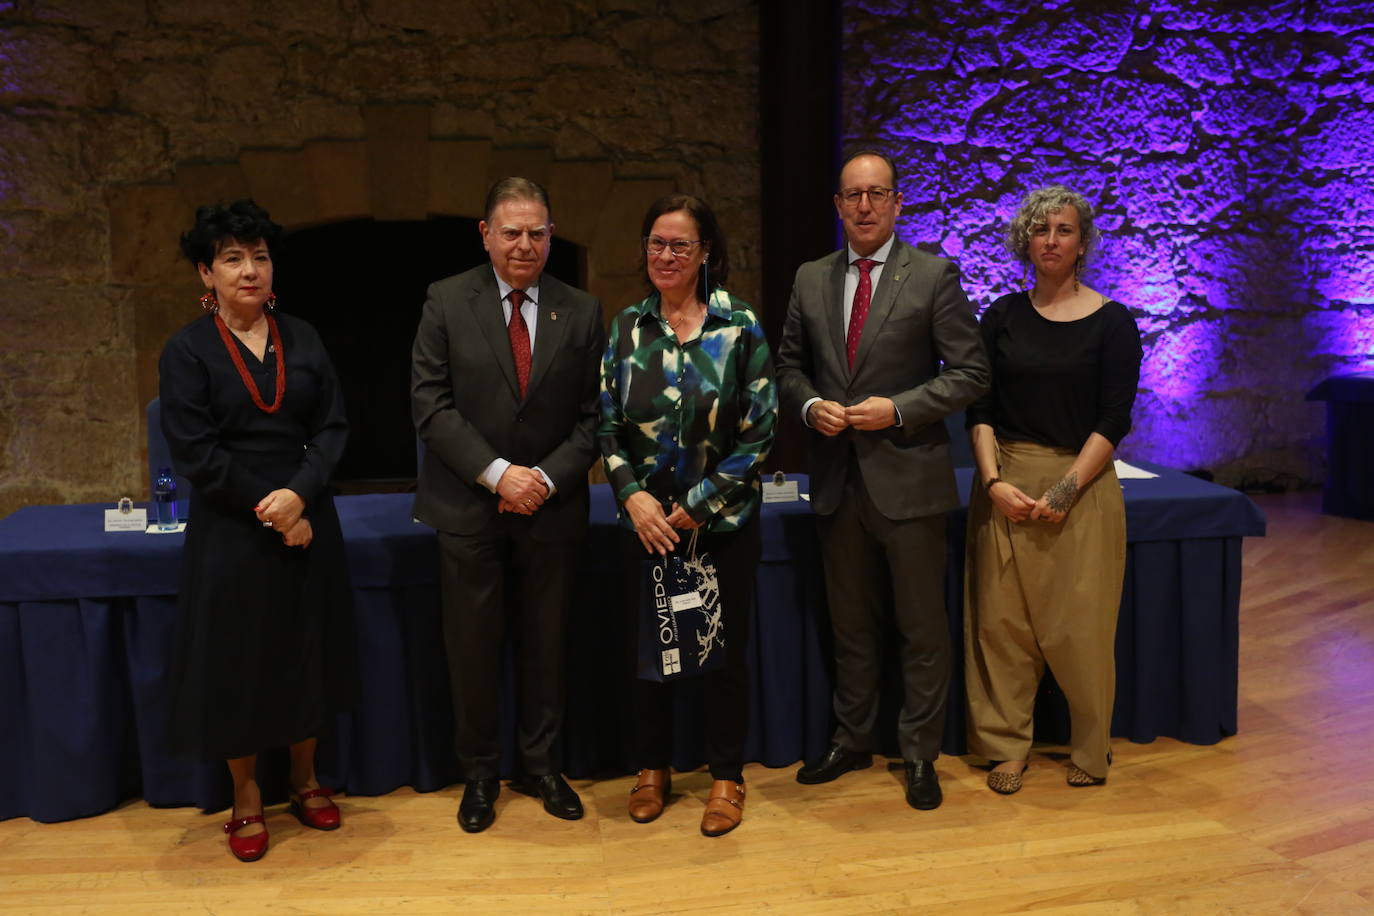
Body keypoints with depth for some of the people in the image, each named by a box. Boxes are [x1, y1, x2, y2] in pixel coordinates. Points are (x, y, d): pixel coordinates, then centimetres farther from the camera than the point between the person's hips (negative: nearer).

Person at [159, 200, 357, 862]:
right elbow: (195, 453, -11)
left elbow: (333, 426, -1)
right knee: (237, 659, 7)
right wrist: (271, 513, -13)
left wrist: (300, 493, -17)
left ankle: (305, 781, 30)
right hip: (230, 532, -3)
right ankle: (247, 799, 25)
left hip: (308, 521, 3)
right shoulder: (187, 351, -5)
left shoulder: (302, 339, 5)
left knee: (307, 652, 11)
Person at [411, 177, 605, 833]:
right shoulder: (447, 302, -1)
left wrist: (547, 478, -12)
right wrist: (498, 474, -15)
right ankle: (479, 773, 25)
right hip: (468, 508, -1)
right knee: (472, 648, 7)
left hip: (551, 508, 2)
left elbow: (591, 417, 2)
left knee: (545, 645, 11)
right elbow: (431, 405, -7)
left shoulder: (581, 312, 4)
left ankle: (541, 765, 29)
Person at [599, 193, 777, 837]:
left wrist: (698, 506, -11)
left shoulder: (740, 327, -5)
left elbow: (761, 429, -6)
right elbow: (607, 424, 4)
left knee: (724, 648, 7)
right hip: (645, 521, 2)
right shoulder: (627, 327, 3)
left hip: (723, 522, -2)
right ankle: (653, 768, 30)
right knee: (644, 644, 9)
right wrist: (633, 495, -12)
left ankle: (727, 776, 26)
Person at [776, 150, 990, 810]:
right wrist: (810, 406, -6)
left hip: (908, 477, -3)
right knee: (850, 624, 16)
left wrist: (898, 409, -16)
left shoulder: (934, 276, -4)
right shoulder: (810, 280, 8)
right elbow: (789, 365, 14)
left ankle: (920, 754, 23)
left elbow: (970, 371, -6)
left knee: (922, 627, 7)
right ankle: (851, 741, 33)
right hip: (837, 480, 4)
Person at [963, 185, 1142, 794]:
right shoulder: (1002, 316, 7)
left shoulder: (1111, 322, -1)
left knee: (1079, 626, 1)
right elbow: (981, 408, 3)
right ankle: (1006, 746, 18)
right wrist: (993, 480, -10)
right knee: (1002, 621, 4)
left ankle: (1091, 749, 21)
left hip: (1080, 486, -2)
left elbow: (1113, 421, -5)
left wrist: (1065, 491, -14)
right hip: (1006, 486, 2)